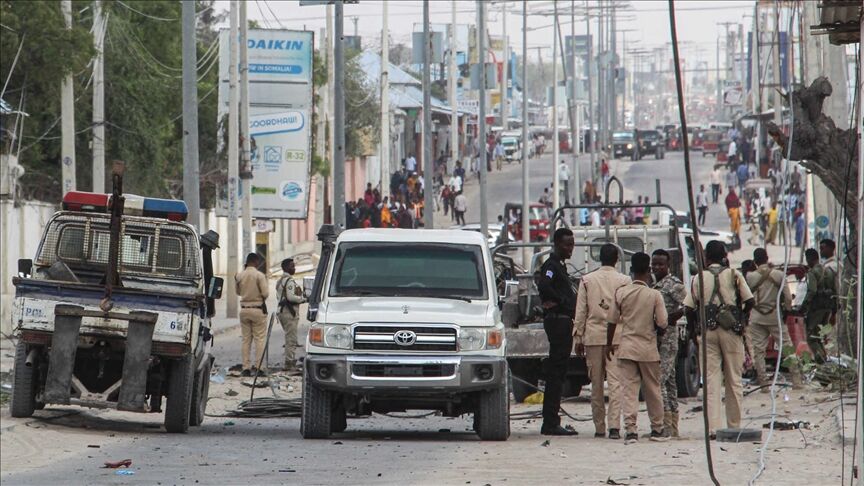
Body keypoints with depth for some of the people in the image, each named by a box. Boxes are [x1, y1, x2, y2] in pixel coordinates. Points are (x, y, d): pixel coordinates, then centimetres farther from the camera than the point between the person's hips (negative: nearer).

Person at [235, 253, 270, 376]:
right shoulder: (259, 275, -11)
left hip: (244, 310, 4)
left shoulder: (239, 276, 2)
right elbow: (266, 293, -13)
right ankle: (258, 366, -4)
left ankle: (246, 367, 5)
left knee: (246, 339, 8)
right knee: (259, 339, 1)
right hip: (258, 309, -4)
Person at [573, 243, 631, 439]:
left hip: (593, 335, 2)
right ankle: (614, 425, -18)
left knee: (596, 384, 9)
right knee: (615, 381, -5)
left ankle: (599, 427, 12)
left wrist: (578, 337, 10)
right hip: (617, 335, -2)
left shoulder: (587, 280, 4)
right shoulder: (624, 281, -1)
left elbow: (580, 311, 5)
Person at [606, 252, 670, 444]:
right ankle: (657, 429, 21)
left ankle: (630, 429, -10)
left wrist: (609, 344, 15)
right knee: (652, 390, 12)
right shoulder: (654, 295, -9)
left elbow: (612, 321, 1)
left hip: (626, 347, 0)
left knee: (629, 389, 0)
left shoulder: (621, 293, -4)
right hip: (648, 348, 0)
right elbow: (662, 323, -9)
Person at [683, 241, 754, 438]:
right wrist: (741, 317, 17)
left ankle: (713, 427, -11)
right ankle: (734, 425, 14)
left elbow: (689, 308, -1)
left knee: (711, 379, -1)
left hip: (707, 330, 0)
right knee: (734, 379, 9)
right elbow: (749, 301, -2)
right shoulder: (734, 275, 2)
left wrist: (693, 332, 10)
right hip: (731, 329, 0)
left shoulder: (699, 278, 3)